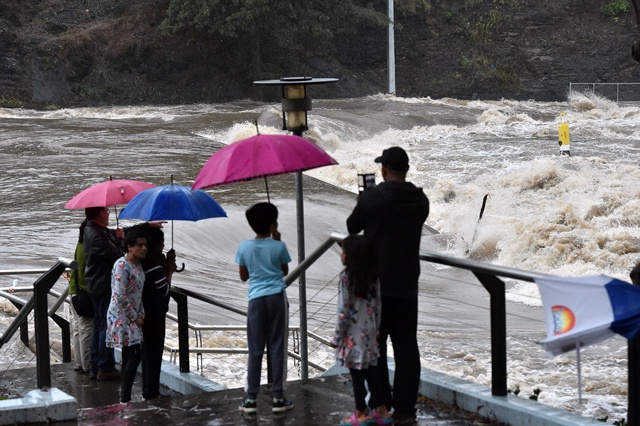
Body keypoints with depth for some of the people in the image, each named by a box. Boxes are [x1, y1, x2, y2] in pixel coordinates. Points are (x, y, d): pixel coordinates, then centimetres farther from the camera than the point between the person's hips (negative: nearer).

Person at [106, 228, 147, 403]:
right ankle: (125, 397, -13)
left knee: (129, 357, 8)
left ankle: (124, 396, 13)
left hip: (133, 317, 9)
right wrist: (135, 317, -13)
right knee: (135, 354, -15)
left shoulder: (138, 264, 11)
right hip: (121, 316, -9)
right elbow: (120, 297, -20)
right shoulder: (121, 265, -17)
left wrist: (141, 315, 6)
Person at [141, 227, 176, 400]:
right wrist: (170, 271, -7)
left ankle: (149, 389, 25)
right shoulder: (154, 266, -22)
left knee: (148, 350, 17)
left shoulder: (145, 261, 7)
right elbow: (164, 290, -17)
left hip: (145, 313, 10)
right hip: (154, 315, -10)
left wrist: (167, 264, 4)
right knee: (154, 351, -1)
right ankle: (151, 391, 5)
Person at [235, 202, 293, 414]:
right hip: (277, 297, -1)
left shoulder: (243, 247, -2)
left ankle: (250, 398, 4)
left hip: (256, 299, 1)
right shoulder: (278, 247, -5)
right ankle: (278, 397, 5)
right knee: (277, 348, 4)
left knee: (255, 350, 5)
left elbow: (243, 276, 9)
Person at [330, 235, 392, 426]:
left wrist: (337, 336, -7)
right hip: (369, 333, 6)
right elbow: (377, 307, 8)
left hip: (353, 335, -6)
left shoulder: (347, 278, -16)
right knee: (370, 372, 15)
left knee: (357, 374, 2)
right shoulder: (373, 277, 3)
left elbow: (343, 311, -15)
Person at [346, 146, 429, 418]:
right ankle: (405, 406, 10)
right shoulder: (420, 200, 0)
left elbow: (353, 227, 3)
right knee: (406, 346, 9)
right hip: (407, 285, 4)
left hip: (377, 284, -4)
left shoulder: (371, 198, -13)